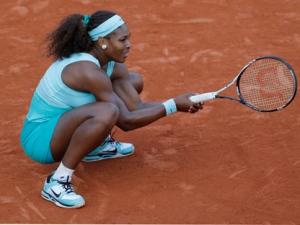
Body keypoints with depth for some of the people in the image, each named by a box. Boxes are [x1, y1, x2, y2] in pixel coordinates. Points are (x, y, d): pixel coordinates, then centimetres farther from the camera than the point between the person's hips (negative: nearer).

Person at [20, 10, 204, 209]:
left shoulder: (113, 66, -2)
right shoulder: (88, 71, -30)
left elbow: (137, 108, -3)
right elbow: (126, 122, -25)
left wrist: (180, 103, -15)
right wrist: (174, 105, -21)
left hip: (62, 125, 9)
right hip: (40, 139, -9)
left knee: (134, 81, 10)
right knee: (107, 112, -40)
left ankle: (97, 146, 17)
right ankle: (57, 182, -25)